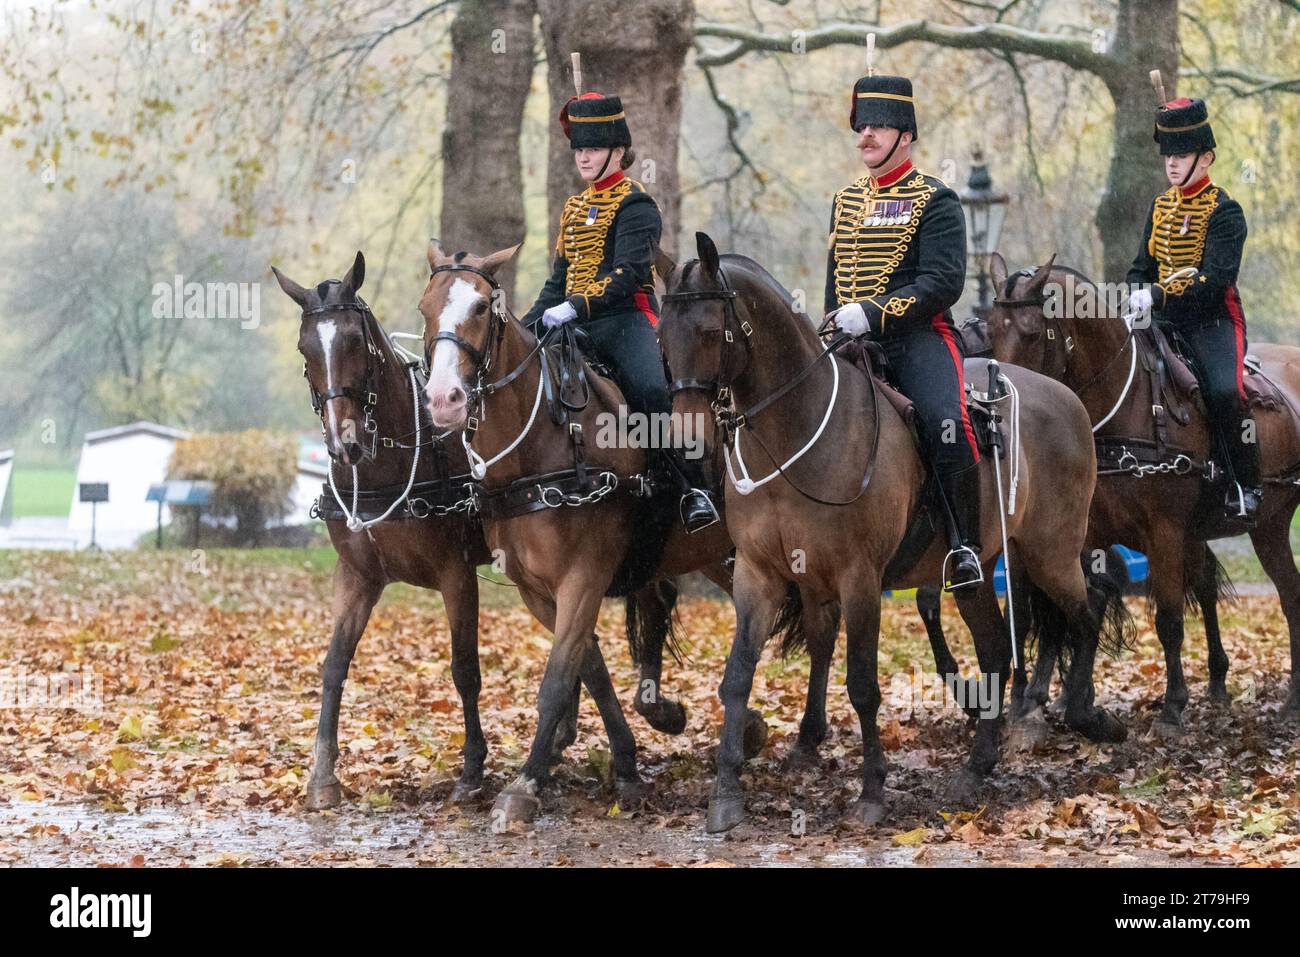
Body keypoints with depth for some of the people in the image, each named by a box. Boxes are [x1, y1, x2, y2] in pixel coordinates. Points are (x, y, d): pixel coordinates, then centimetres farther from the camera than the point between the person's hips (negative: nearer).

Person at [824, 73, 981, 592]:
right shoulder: (845, 200, 19)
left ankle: (964, 546, -18)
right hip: (852, 338, 6)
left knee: (946, 424, -29)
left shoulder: (935, 202, -2)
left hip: (916, 334, -6)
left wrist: (874, 313, -22)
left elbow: (944, 283, -13)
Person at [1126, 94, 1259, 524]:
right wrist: (1137, 296, -5)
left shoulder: (1224, 211, -11)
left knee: (1223, 391, -28)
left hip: (1213, 318, -7)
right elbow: (1142, 264, 16)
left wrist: (1159, 295, -30)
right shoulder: (1161, 205, 11)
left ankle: (1246, 487, -13)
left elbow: (1216, 280, -21)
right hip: (1165, 318, 7)